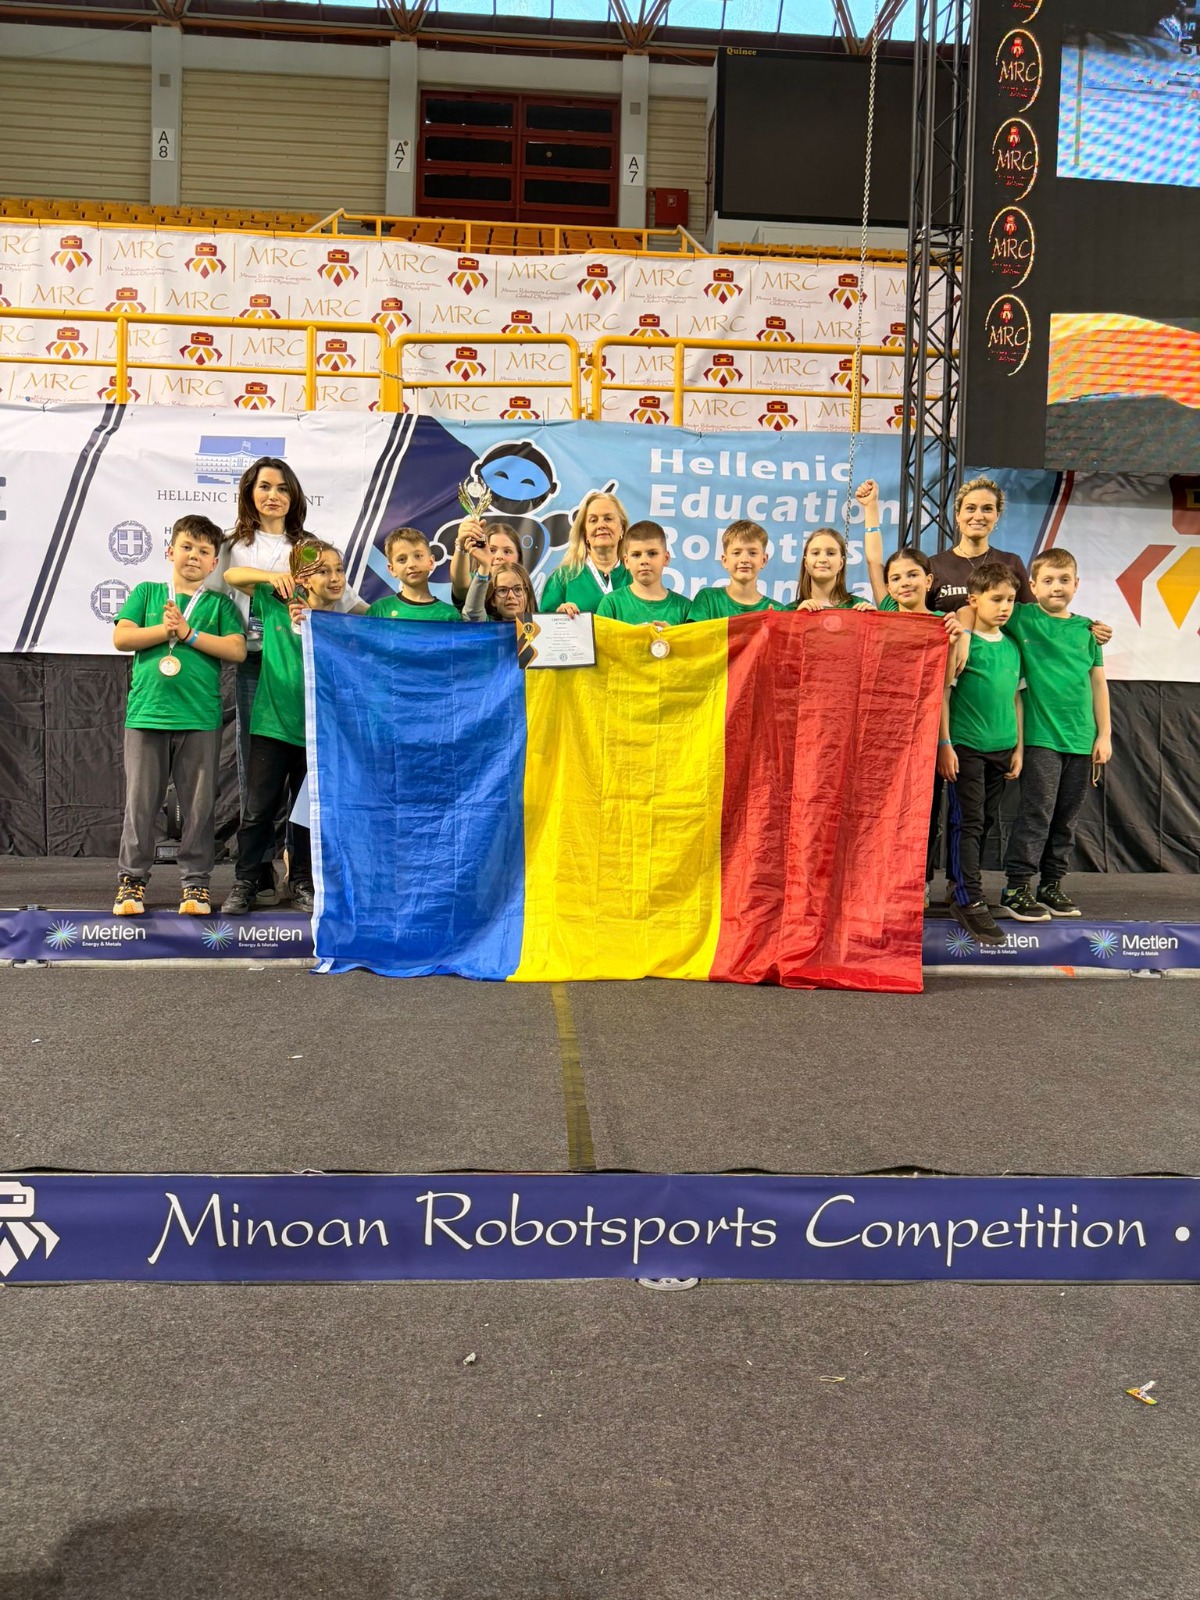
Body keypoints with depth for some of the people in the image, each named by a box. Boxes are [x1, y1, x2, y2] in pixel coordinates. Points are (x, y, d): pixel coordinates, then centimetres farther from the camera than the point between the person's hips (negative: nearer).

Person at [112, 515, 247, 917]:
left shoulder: (219, 604, 10)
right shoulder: (146, 593, 12)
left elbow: (237, 650, -4)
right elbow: (121, 637, 1)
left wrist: (188, 632, -10)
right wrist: (168, 628, -8)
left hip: (200, 718, 0)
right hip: (146, 713, 0)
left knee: (199, 804, 3)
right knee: (141, 801, 3)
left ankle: (195, 881, 13)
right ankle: (132, 879, 13)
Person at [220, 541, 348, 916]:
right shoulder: (277, 605, 2)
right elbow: (232, 576, 6)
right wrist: (272, 576, -11)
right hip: (272, 725, 0)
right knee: (259, 810, 3)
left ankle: (302, 883, 24)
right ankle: (245, 884, 13)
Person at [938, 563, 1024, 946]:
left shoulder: (1012, 647, 10)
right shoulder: (963, 641, -7)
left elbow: (1015, 698, 16)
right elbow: (942, 693, -8)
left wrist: (1018, 747, 14)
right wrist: (944, 745, -12)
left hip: (1001, 749, 6)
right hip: (966, 746, -6)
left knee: (986, 821, 12)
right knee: (968, 822, -6)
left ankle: (960, 886, 25)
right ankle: (971, 903, -5)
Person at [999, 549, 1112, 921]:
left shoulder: (1086, 628, 10)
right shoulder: (1022, 619, -1)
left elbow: (1098, 682, 13)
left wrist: (1103, 734, 9)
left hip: (1081, 740, 4)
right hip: (1041, 737, -4)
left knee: (1065, 819, 10)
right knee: (1036, 814, -8)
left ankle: (1051, 885, 21)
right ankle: (1017, 889, -1)